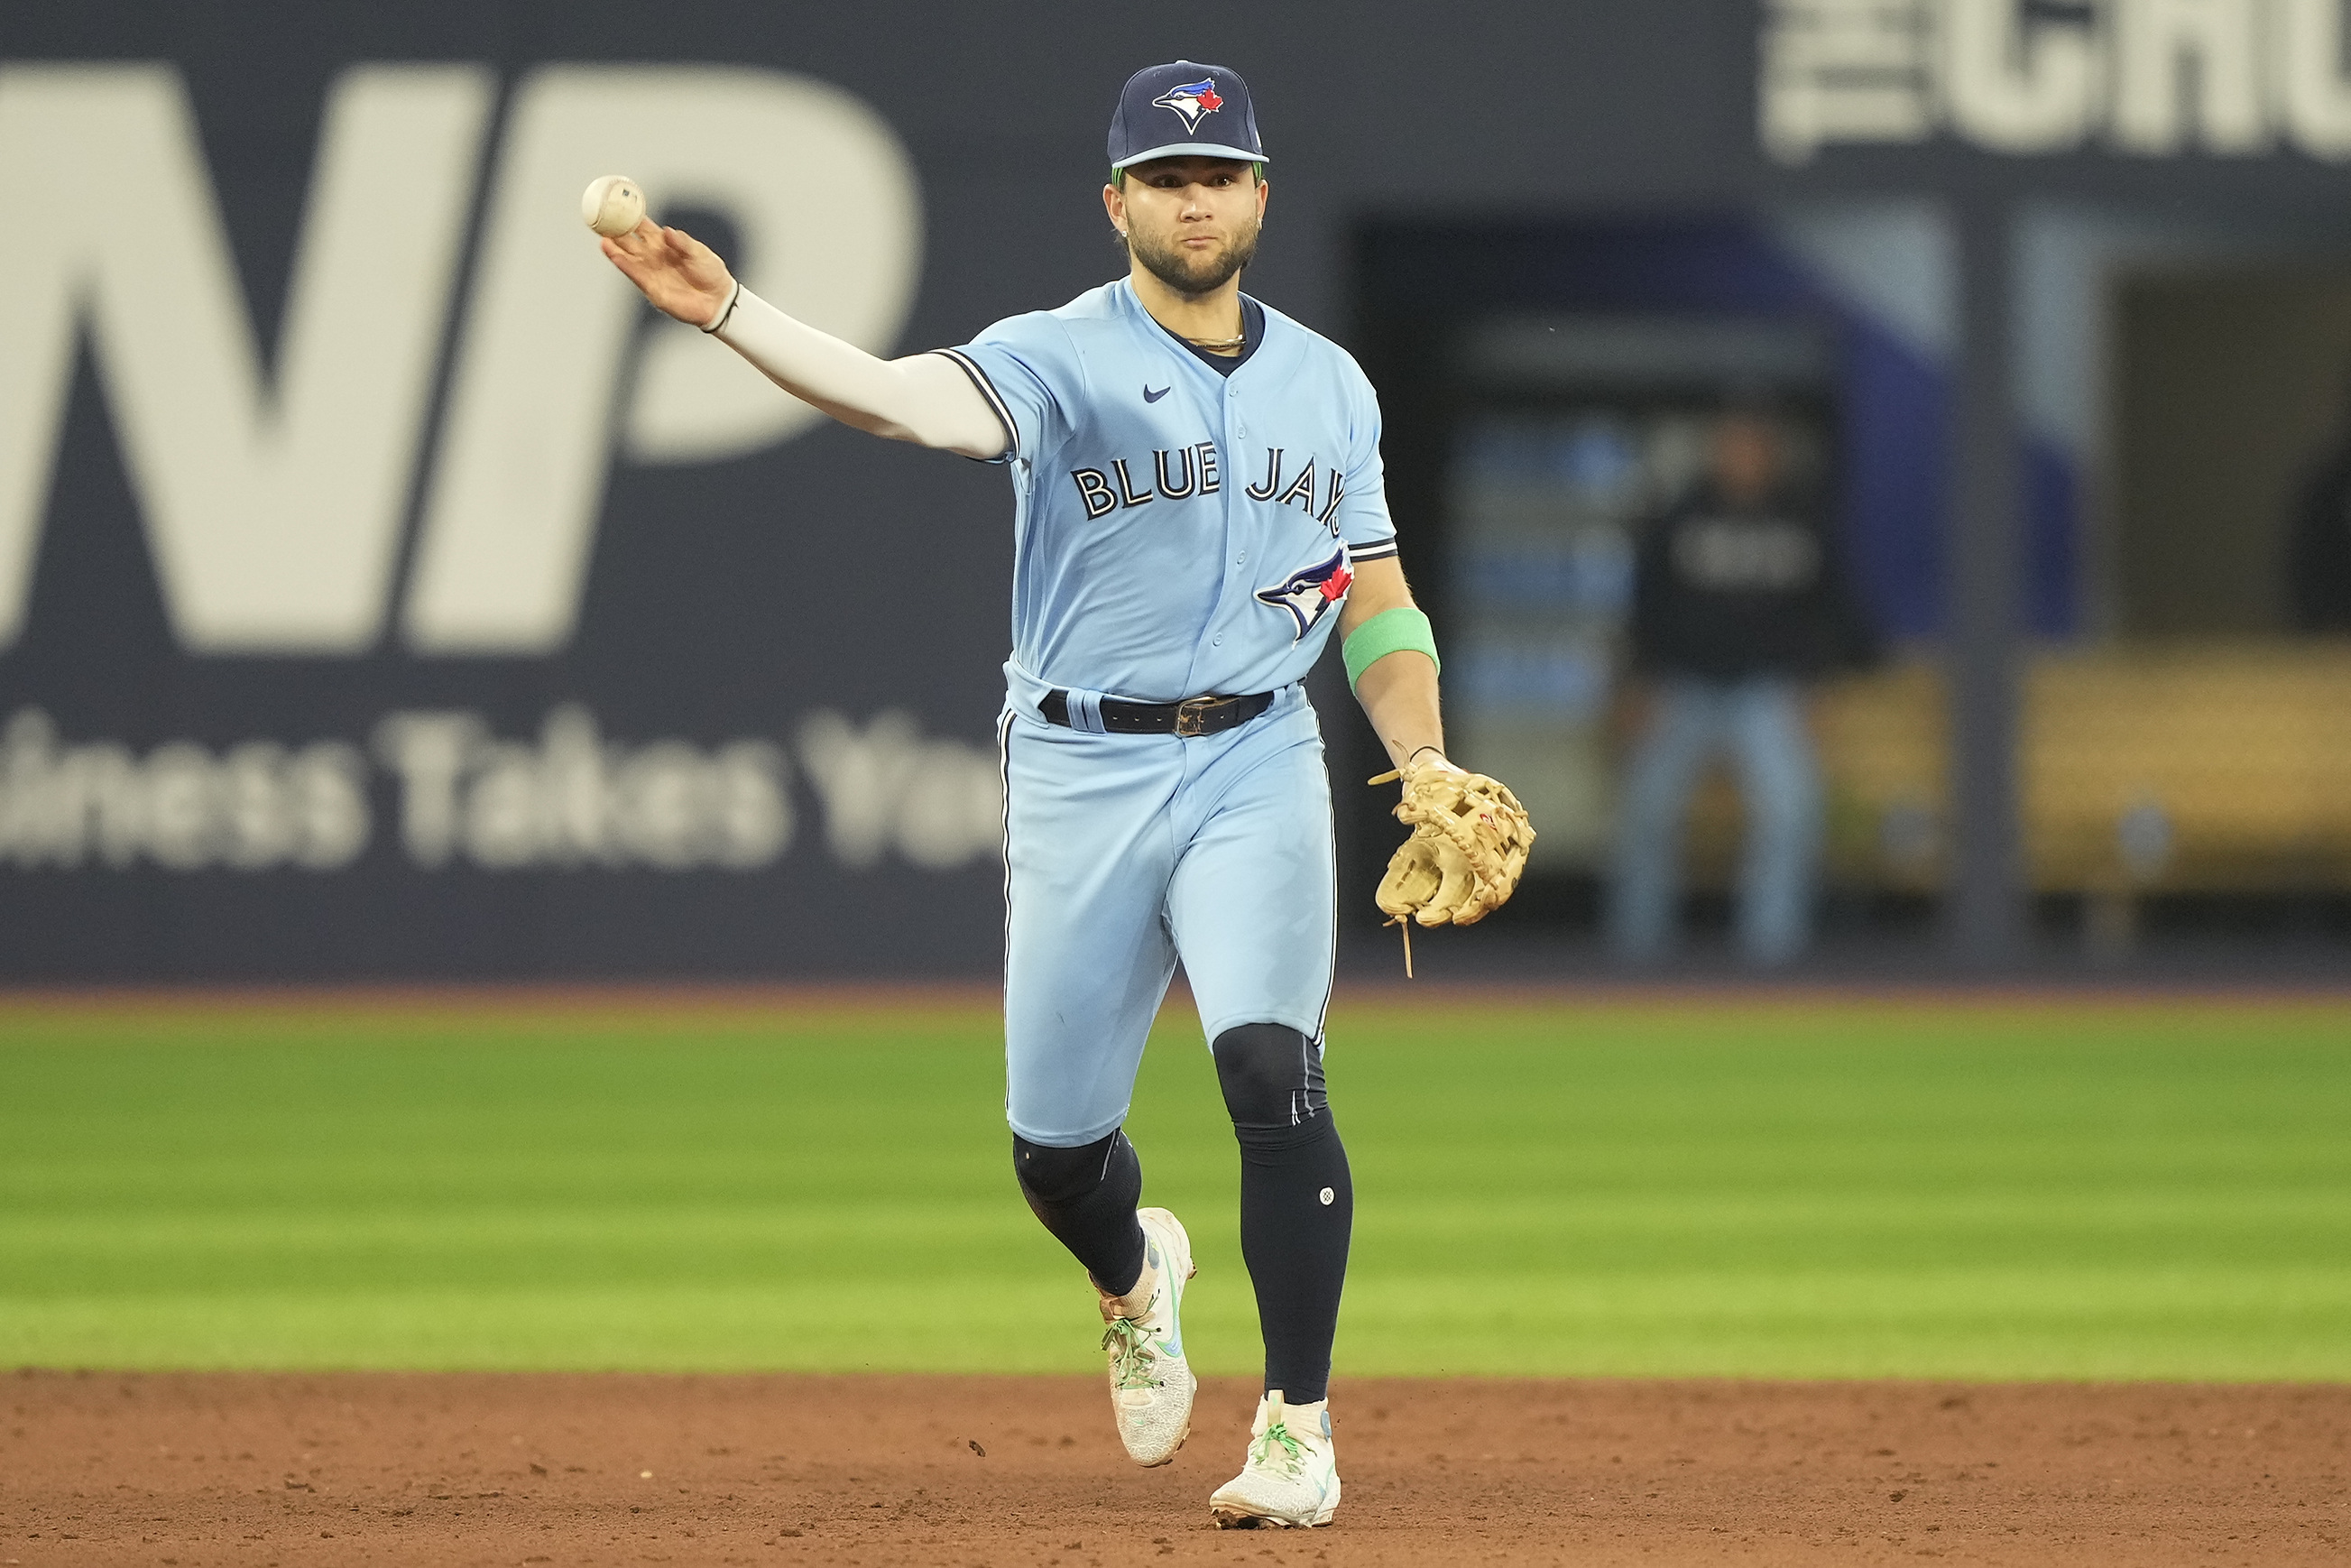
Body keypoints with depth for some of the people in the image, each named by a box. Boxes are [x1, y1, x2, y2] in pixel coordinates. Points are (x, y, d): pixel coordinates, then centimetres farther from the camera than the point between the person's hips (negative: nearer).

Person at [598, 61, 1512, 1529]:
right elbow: (908, 398, -25)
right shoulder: (1060, 359, -5)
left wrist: (1426, 763, -1)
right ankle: (1137, 1277, 42)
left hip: (1257, 764, 1)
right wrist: (727, 311, -41)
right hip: (1080, 775, -1)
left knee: (1270, 1065, -21)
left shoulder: (1328, 384, 9)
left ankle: (1298, 1427, -11)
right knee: (1055, 1138, 5)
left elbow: (1377, 603, 15)